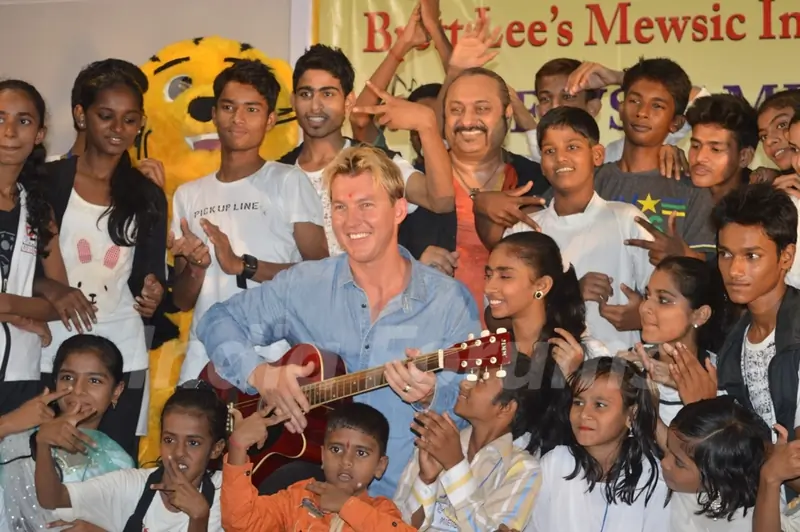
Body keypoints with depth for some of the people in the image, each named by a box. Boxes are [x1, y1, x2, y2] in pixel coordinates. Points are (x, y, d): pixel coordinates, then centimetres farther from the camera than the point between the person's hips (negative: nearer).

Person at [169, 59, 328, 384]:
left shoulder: (289, 182, -1)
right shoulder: (189, 195, 12)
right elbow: (182, 300, 14)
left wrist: (242, 265, -14)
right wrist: (197, 267, -6)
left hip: (272, 359, -3)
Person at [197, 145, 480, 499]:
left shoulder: (451, 301, 1)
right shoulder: (303, 285, 6)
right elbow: (219, 321, 10)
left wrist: (430, 397, -22)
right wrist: (259, 374, -8)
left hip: (404, 497, 0)